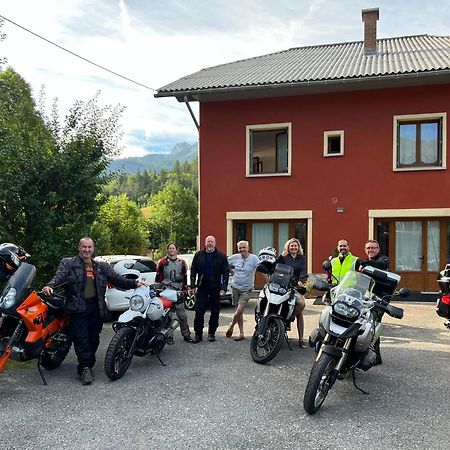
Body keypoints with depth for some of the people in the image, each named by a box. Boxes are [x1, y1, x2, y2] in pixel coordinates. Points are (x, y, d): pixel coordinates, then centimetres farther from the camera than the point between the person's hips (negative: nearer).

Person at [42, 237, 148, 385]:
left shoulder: (101, 267, 17)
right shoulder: (68, 263, 6)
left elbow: (116, 279, 13)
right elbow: (59, 276, -11)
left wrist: (134, 283, 0)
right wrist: (50, 285, -33)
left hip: (96, 306, 4)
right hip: (78, 306, -4)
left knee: (94, 338, 8)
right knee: (81, 338, -7)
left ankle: (88, 366, 21)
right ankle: (85, 368, -1)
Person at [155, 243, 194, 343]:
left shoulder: (182, 262, 12)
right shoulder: (162, 262, 6)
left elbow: (185, 277, 14)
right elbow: (158, 277, 7)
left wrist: (185, 290, 9)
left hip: (178, 291, 1)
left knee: (182, 315, 0)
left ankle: (186, 335, 9)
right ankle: (169, 336, 13)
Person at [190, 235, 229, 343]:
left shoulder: (221, 257, 3)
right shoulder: (198, 255, 7)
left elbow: (225, 273, 0)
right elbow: (193, 271, 8)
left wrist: (223, 287, -8)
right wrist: (193, 285, 0)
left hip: (215, 287, 0)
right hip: (202, 287, 0)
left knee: (215, 312, 7)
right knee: (199, 312, -2)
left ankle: (211, 333, 19)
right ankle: (198, 334, 7)